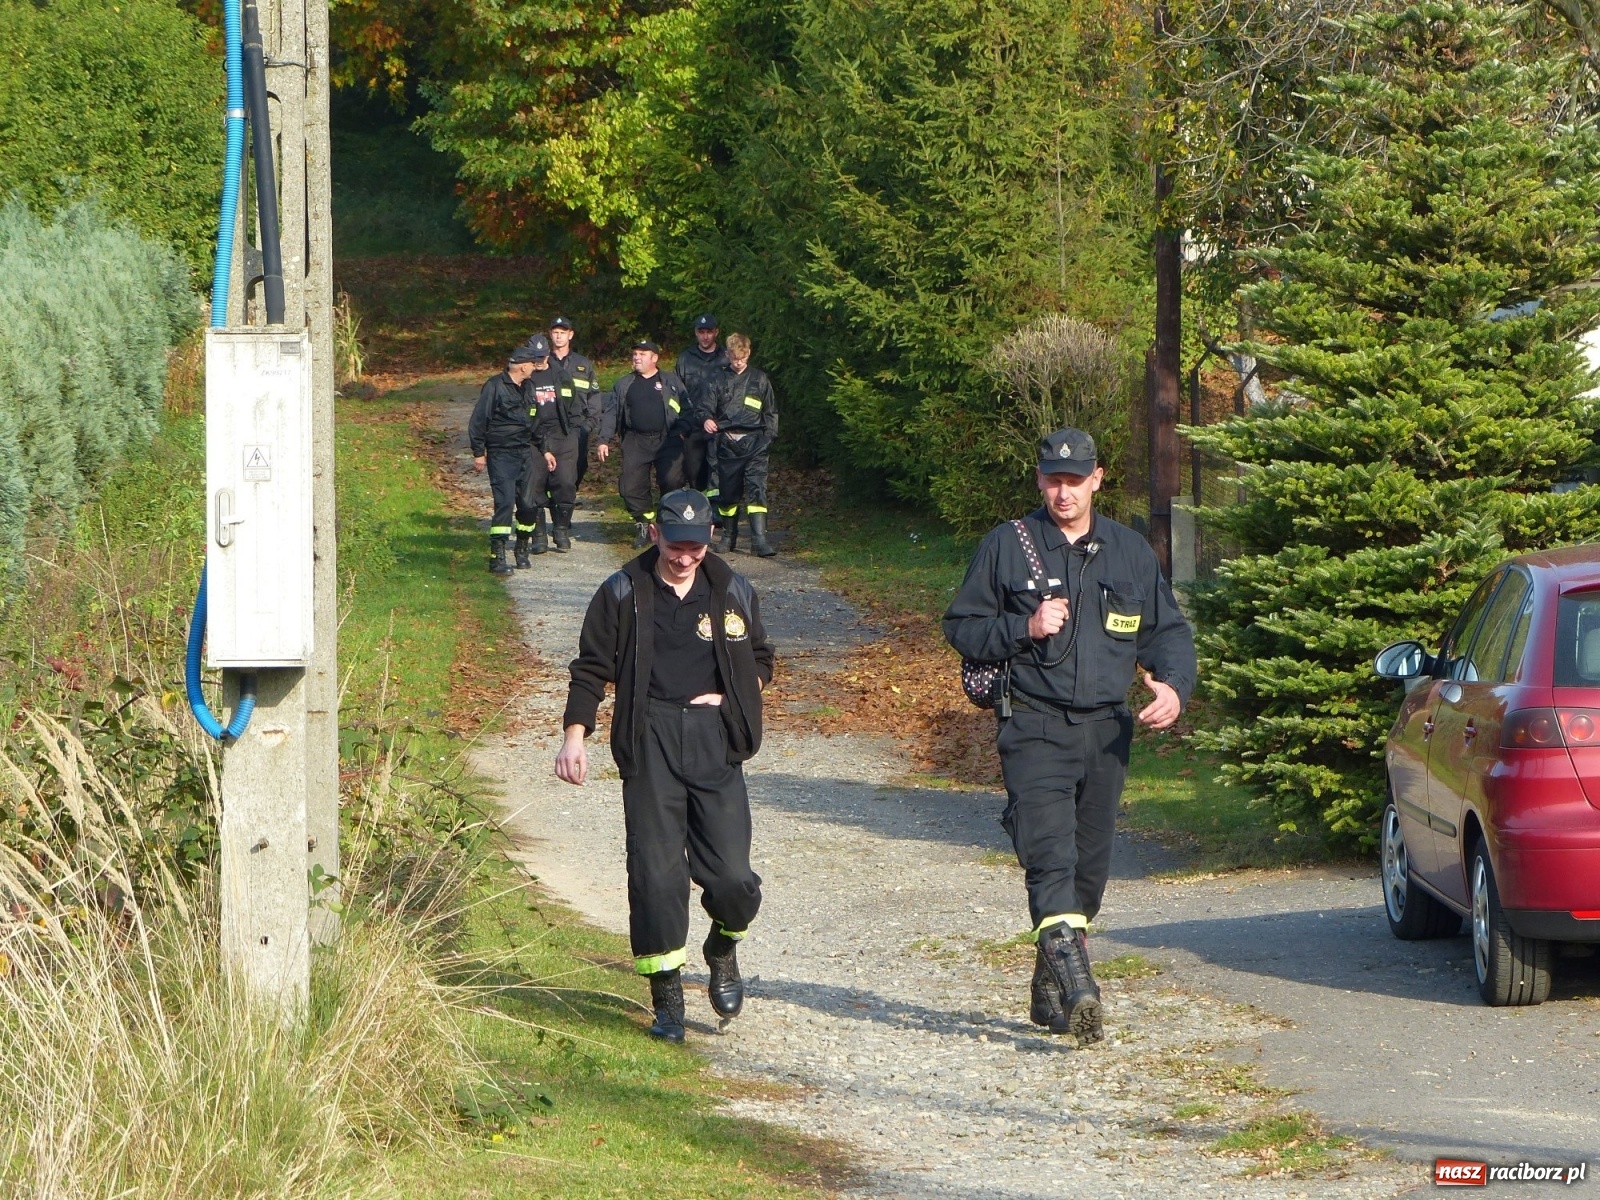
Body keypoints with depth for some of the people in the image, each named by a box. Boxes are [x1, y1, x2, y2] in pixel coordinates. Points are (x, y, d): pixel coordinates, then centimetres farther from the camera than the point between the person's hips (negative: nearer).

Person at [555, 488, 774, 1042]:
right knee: (655, 872, -7)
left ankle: (723, 951, 27)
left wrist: (728, 697, 2)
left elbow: (760, 660, 21)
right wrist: (574, 738, -1)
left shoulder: (733, 592, 10)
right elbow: (591, 668, 8)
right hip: (649, 742, -1)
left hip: (715, 743, 1)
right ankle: (666, 998, 4)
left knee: (731, 877, -7)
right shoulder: (624, 594, 4)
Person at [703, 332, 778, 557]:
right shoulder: (718, 379, 7)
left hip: (754, 441, -1)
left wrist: (769, 436, 4)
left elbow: (770, 412, 14)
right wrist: (706, 419, -19)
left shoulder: (759, 378, 8)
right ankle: (729, 536, 22)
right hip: (727, 442, 1)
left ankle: (759, 538, -18)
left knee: (756, 487, -13)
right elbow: (707, 406, 4)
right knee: (727, 490, 7)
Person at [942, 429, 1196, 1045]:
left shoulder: (1129, 552, 12)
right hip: (1034, 729, -4)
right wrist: (1024, 629, -12)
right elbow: (961, 626, 4)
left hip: (1105, 732, 4)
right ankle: (1077, 989, -33)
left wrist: (1173, 686, -3)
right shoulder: (1007, 547, 3)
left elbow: (1168, 630, 16)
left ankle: (1050, 993, 22)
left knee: (1090, 862, 8)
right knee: (1050, 854, -20)